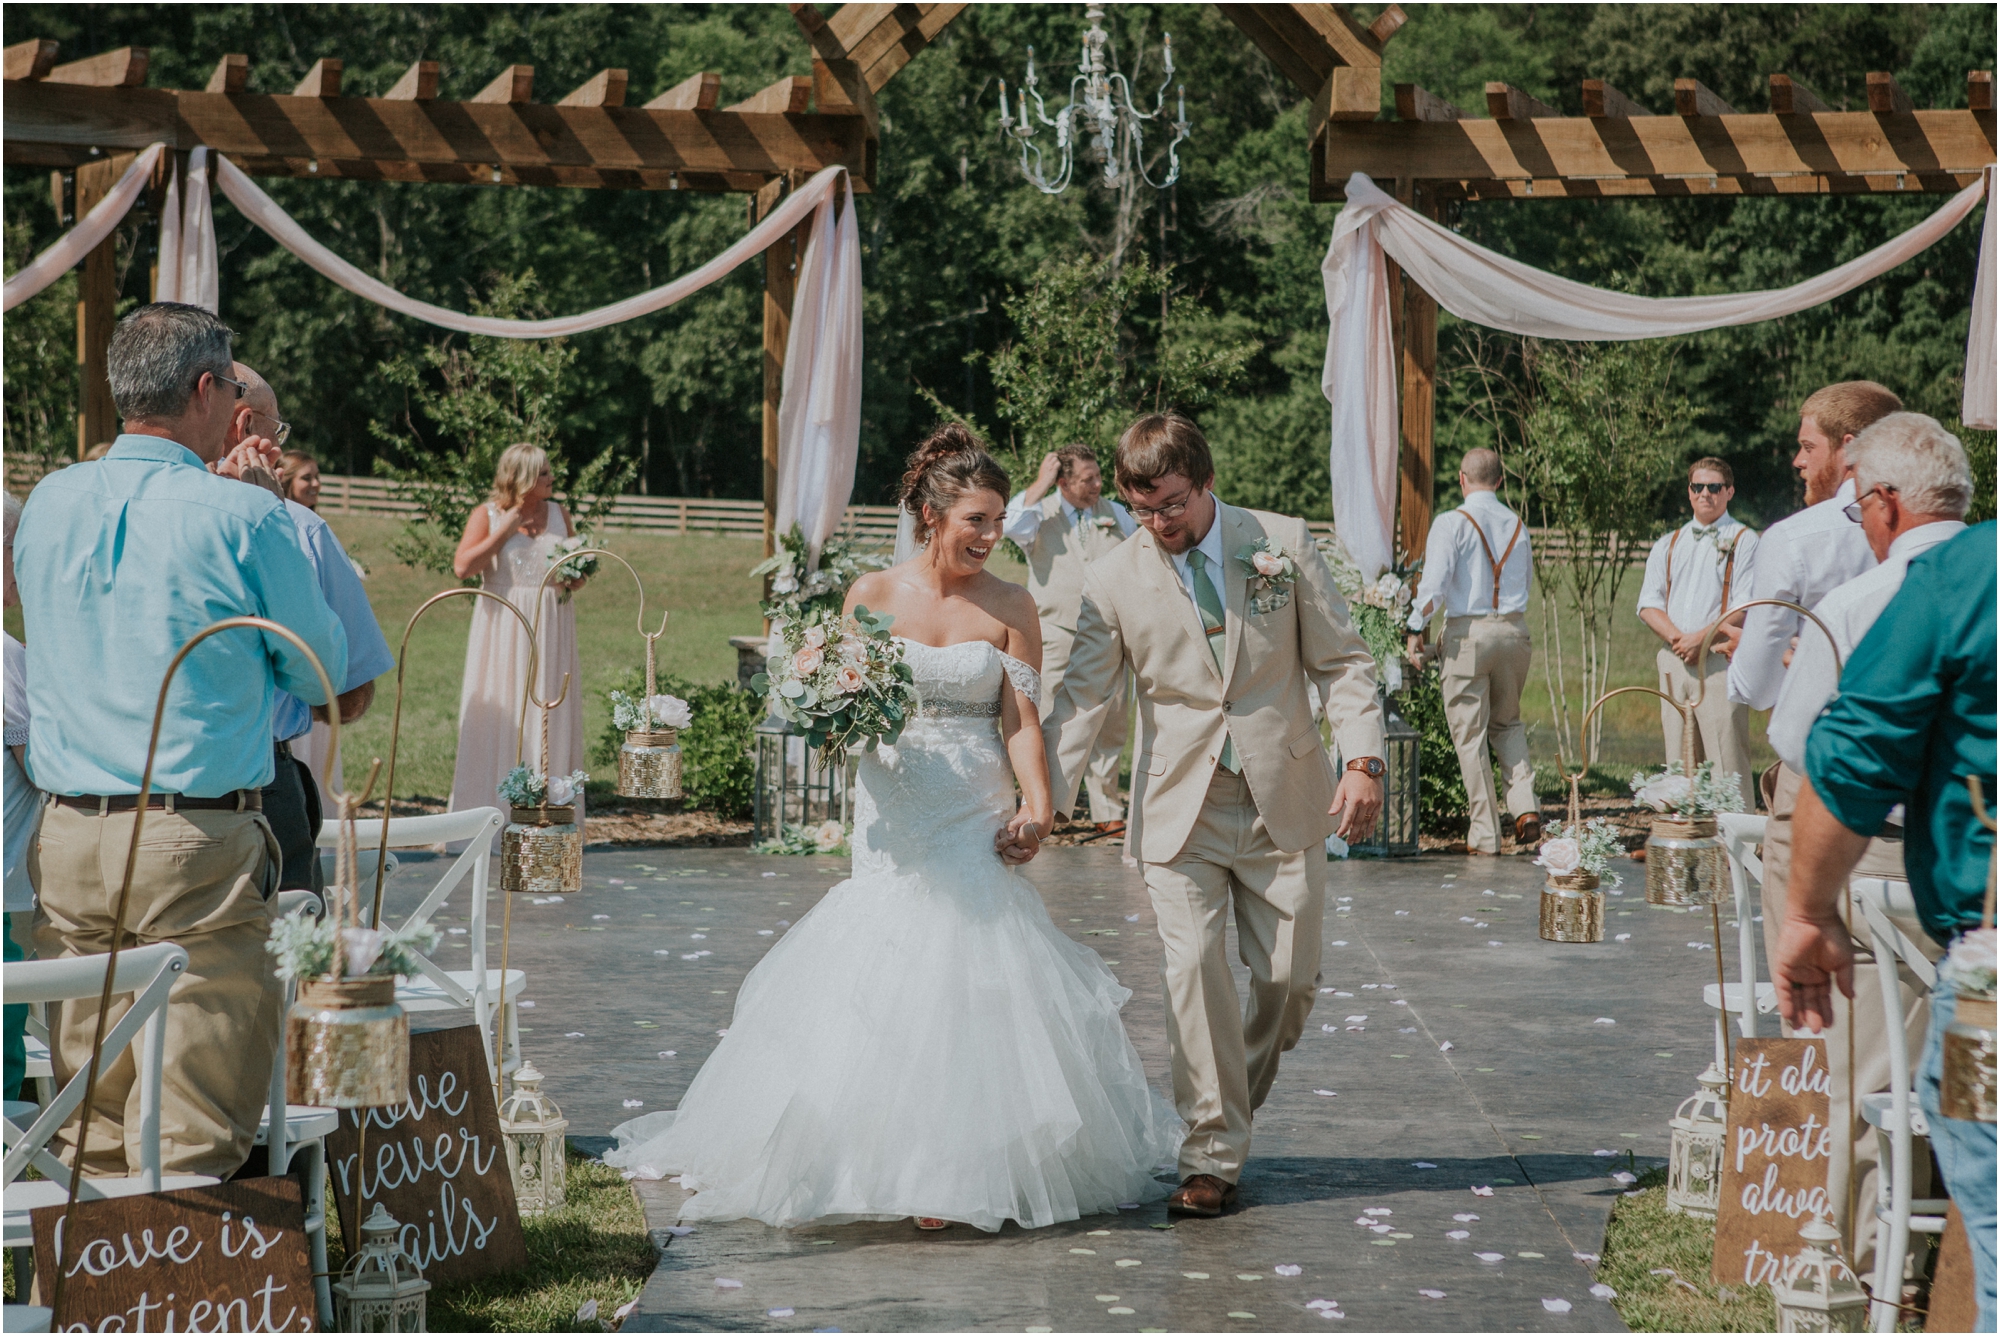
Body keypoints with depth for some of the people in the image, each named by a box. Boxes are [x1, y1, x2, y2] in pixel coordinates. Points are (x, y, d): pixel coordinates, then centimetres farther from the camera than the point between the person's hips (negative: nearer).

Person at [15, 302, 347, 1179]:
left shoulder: (46, 504, 7)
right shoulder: (242, 517, -8)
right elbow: (324, 673, 3)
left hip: (66, 837, 5)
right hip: (199, 843, -5)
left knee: (86, 1131, 11)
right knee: (193, 1133, -1)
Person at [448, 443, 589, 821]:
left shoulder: (558, 514, 10)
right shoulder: (488, 516, -1)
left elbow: (578, 573, 18)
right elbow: (462, 567, -14)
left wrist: (574, 577, -5)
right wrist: (506, 529, -11)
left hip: (550, 630, 3)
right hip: (503, 630, -3)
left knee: (548, 717, 3)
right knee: (500, 716, -3)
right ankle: (492, 814, 2)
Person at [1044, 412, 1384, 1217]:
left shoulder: (1284, 544, -2)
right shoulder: (1113, 581, -2)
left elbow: (1342, 661, 1)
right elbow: (1082, 698, -2)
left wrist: (1363, 760, -11)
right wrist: (1043, 800, -14)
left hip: (1282, 801, 1)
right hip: (1179, 809, -1)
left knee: (1289, 980, 3)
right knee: (1194, 970, -10)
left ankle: (1234, 1101, 32)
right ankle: (1212, 1157, 0)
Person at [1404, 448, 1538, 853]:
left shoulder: (1452, 523, -8)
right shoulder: (1518, 526, 9)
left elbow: (1434, 584, -14)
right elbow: (1526, 577, 15)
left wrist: (1415, 628, -5)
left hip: (1467, 632, -5)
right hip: (1514, 628, 5)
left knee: (1470, 734, 3)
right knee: (1507, 723, 21)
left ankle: (1485, 832, 5)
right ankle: (1525, 805, 2)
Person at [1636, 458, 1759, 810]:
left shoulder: (1743, 540, 4)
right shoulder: (1667, 545, 19)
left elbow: (1746, 606, -7)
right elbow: (1648, 604, 10)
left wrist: (1701, 638, -14)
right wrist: (1677, 637, -8)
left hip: (1719, 662, -5)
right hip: (1674, 661, 5)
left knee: (1727, 761, -11)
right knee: (1679, 764, 5)